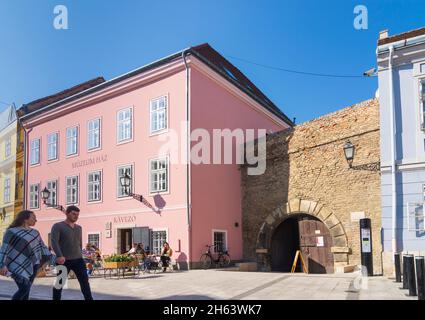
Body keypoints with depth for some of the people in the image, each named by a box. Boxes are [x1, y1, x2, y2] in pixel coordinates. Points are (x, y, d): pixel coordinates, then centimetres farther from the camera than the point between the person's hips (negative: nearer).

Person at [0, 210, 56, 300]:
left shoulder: (35, 233, 12)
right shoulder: (12, 231, -5)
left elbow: (43, 247, 15)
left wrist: (54, 259, 8)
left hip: (31, 265, 6)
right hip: (18, 266, -6)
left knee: (26, 289, 5)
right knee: (24, 288, -16)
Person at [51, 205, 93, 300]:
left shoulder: (78, 228, 12)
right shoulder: (57, 226, -7)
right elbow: (54, 242, -21)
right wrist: (59, 256, -35)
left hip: (78, 260, 4)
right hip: (64, 260, -4)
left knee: (85, 281, -4)